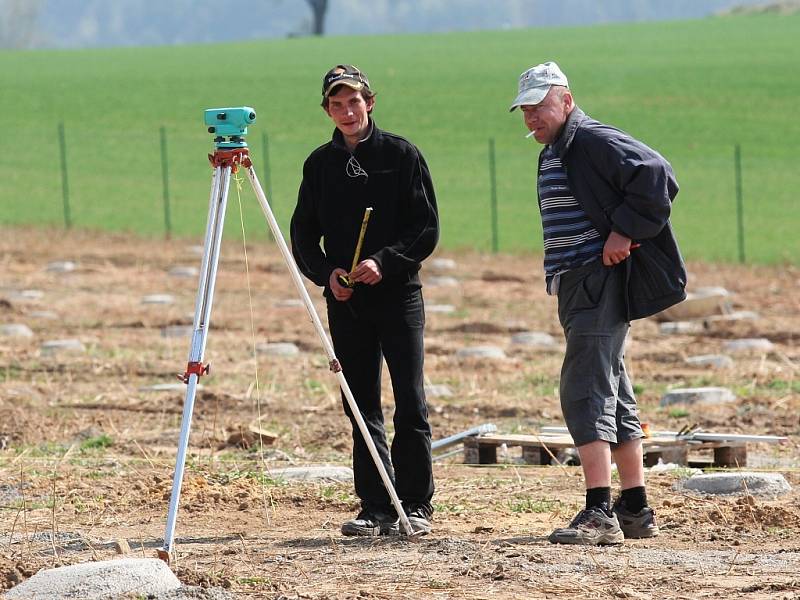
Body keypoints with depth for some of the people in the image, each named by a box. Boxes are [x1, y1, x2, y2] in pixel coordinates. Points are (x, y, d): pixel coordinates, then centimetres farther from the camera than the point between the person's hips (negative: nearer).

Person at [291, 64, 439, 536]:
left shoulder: (402, 155, 0)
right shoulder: (320, 163, 10)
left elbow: (427, 229, -3)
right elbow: (304, 232, 13)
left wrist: (385, 261, -16)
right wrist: (326, 273, -5)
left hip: (398, 294, -3)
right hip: (345, 300, 3)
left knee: (411, 404, -5)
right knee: (362, 407, 3)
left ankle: (417, 505, 2)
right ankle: (377, 509, 6)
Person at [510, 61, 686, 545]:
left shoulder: (592, 141, -12)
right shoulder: (553, 154, 20)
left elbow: (656, 175, -23)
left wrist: (624, 233, -21)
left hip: (600, 284, -11)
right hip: (578, 287, 11)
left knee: (585, 393, -17)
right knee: (612, 397, 14)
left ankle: (600, 514, -24)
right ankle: (636, 512, 20)